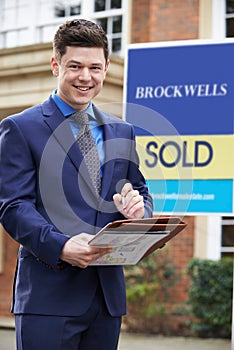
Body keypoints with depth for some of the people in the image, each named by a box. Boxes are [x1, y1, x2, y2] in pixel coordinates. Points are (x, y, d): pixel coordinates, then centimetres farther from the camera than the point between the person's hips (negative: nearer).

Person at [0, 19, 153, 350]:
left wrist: (137, 207, -5)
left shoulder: (121, 132, 17)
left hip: (108, 294, 5)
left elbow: (140, 192, 21)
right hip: (49, 294, -5)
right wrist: (60, 246, -24)